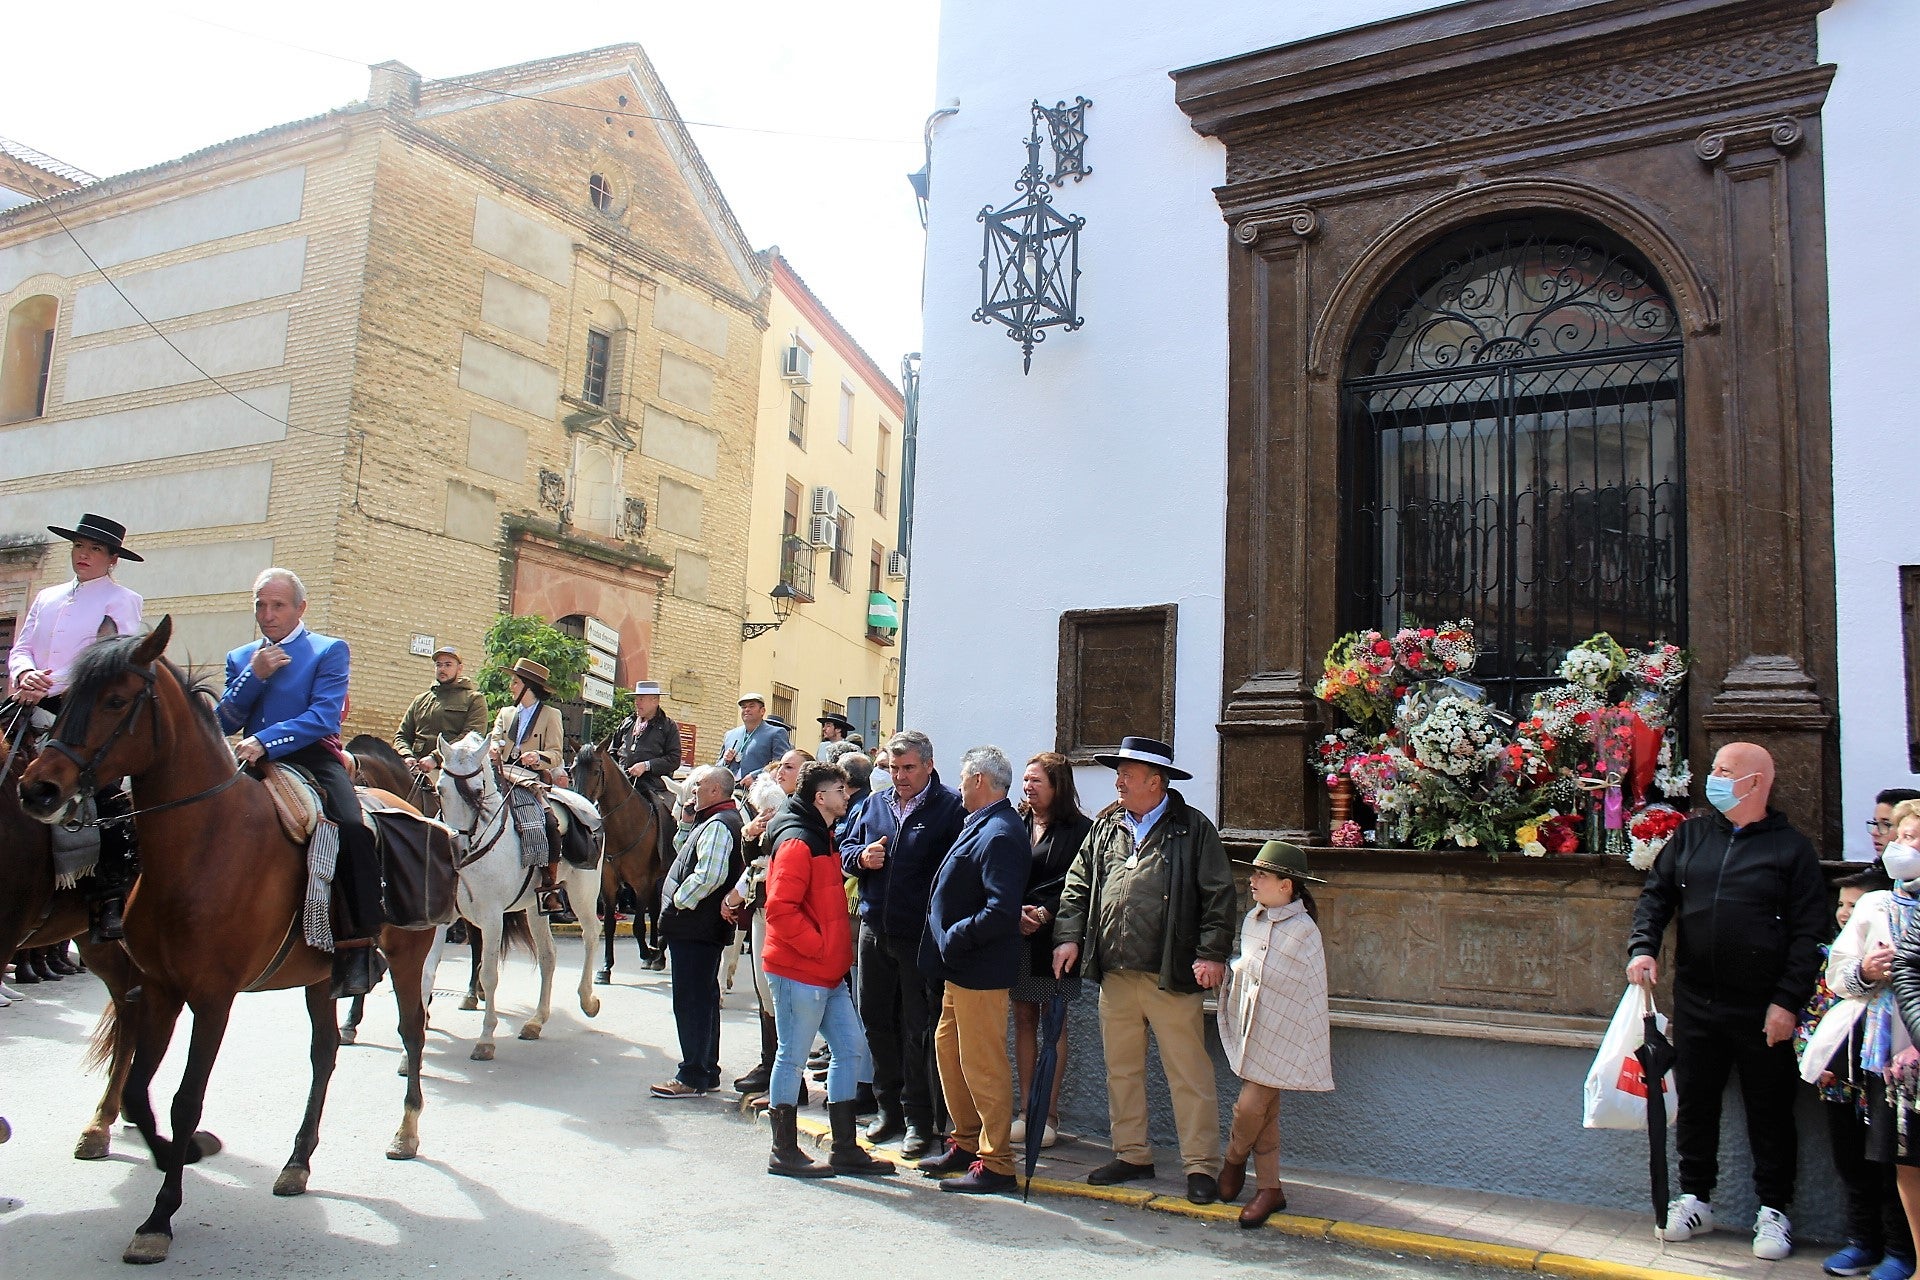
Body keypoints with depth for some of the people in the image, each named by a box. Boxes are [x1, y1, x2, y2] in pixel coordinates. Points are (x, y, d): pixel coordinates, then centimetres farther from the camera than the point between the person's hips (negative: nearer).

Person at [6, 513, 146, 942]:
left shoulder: (122, 602, 3)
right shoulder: (47, 598, 23)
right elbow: (20, 648, 17)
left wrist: (50, 685, -17)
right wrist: (25, 674, -7)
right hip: (38, 710, 6)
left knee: (103, 788, -18)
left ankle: (114, 893, -13)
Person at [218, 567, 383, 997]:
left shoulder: (330, 651, 7)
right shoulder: (240, 658, 22)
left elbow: (324, 718, -8)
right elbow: (225, 723, 10)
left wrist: (265, 742, -20)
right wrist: (254, 676, -4)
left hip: (314, 758, -5)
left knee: (352, 829, -31)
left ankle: (357, 945, -26)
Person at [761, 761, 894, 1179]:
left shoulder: (824, 839, 17)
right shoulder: (797, 842, -15)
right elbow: (780, 909, -23)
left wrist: (839, 949, 15)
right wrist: (819, 947, -18)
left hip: (829, 973, 10)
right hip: (799, 972, -10)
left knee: (852, 1050, 11)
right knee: (792, 1056, 1)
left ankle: (845, 1149, 20)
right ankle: (783, 1152, 13)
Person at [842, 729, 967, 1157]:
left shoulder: (949, 807, -7)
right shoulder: (875, 804, 12)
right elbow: (846, 852, 18)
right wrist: (861, 857, -5)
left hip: (921, 936, -6)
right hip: (874, 929, 6)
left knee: (918, 1029, 2)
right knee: (876, 1020, 14)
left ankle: (918, 1120, 12)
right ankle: (889, 1109, 28)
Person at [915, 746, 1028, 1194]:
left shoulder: (1000, 835, -21)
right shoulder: (979, 825, 12)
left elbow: (1002, 911, -28)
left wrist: (955, 938, -21)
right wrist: (950, 941, 12)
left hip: (982, 969, -11)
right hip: (960, 967, 11)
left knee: (982, 1063, -2)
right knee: (949, 1047, 19)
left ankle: (995, 1164, 8)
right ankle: (966, 1143, 32)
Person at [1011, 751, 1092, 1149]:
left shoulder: (1079, 830, -4)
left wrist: (1044, 914, -17)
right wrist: (1016, 914, -11)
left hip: (1053, 938, -4)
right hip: (1016, 937, 4)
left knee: (1054, 1025, 3)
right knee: (1023, 1020, 9)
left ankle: (1050, 1114, 11)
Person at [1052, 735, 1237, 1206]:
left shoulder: (1192, 828, -2)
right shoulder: (1105, 827, 12)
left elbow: (1219, 894, -4)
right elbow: (1077, 885, 15)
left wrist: (1211, 952, -12)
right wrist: (1069, 936, 2)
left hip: (1171, 976, -5)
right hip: (1115, 974, 5)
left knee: (1189, 1075, 0)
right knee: (1122, 1070, 14)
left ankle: (1201, 1166, 9)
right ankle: (1132, 1155, 26)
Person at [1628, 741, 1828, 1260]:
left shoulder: (1791, 848, -4)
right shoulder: (1690, 836, 7)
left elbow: (1810, 933, -6)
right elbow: (1656, 895, 11)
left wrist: (1788, 1001, -12)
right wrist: (1643, 947, -6)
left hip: (1764, 1011, -3)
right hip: (1696, 1004, 4)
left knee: (1770, 1111, 8)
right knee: (1694, 1103, 11)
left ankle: (1773, 1211, 22)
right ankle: (1696, 1200, 25)